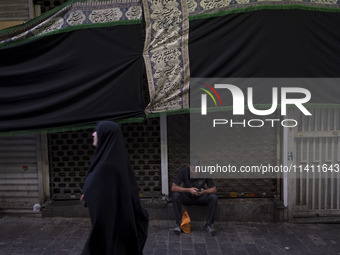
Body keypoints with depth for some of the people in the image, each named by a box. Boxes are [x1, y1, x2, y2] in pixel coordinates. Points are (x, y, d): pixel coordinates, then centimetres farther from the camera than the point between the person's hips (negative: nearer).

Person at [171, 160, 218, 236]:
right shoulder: (183, 171, -21)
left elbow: (214, 189, -14)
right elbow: (173, 188, -24)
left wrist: (204, 192, -36)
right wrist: (189, 190, -36)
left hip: (201, 198, 1)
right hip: (187, 197, 0)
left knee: (214, 197, -27)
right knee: (175, 195, -30)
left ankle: (208, 225, -11)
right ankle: (179, 224, -15)